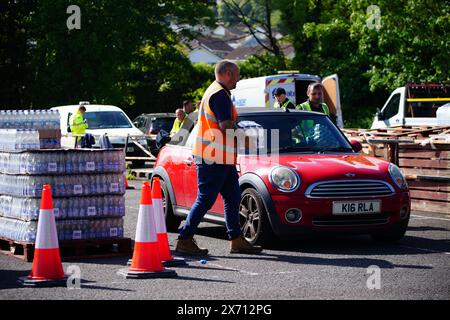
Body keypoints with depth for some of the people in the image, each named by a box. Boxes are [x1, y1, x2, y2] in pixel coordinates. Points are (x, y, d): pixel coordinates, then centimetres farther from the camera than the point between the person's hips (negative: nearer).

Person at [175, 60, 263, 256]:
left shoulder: (214, 91, 20)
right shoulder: (220, 94, -14)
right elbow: (226, 126, -22)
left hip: (222, 158, 11)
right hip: (213, 157, -11)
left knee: (233, 197, 12)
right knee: (205, 199, -7)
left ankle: (237, 240, 16)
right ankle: (185, 241, -2)